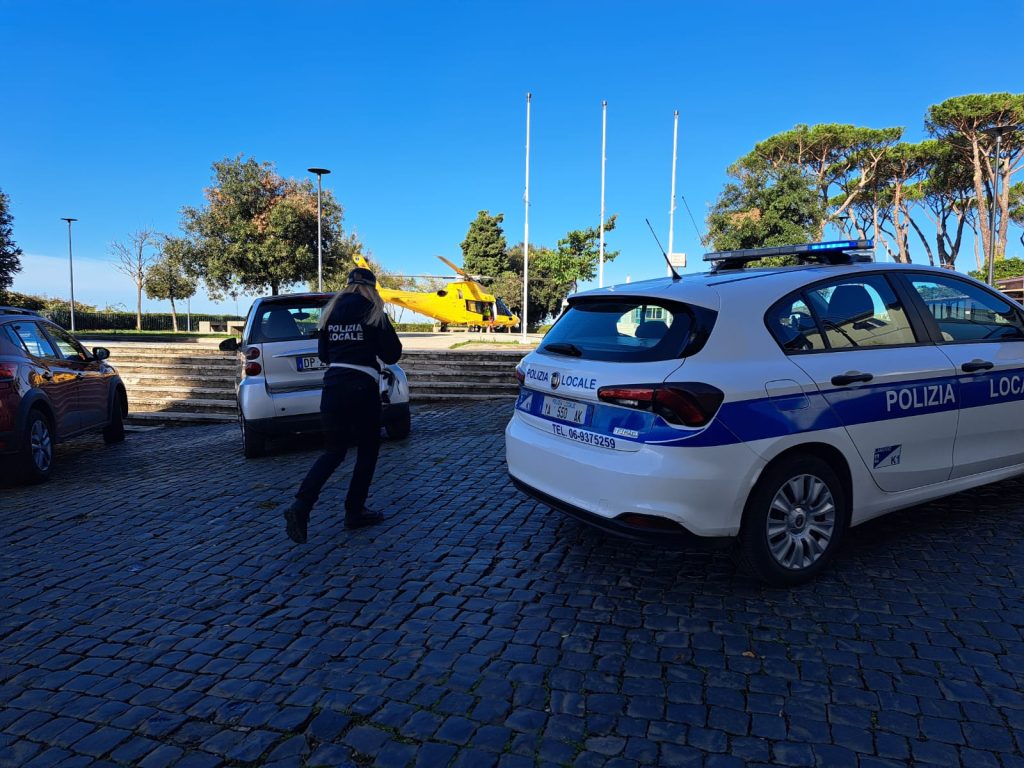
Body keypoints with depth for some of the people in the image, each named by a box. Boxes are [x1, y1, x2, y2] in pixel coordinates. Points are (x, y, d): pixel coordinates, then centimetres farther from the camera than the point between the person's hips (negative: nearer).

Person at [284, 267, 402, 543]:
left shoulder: (331, 312, 12)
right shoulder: (373, 313, -2)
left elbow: (323, 354, 18)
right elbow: (392, 354, -1)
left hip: (333, 385, 5)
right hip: (362, 388, -5)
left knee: (333, 451, 12)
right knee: (367, 451, 12)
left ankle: (301, 506, -7)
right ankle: (354, 512, 17)